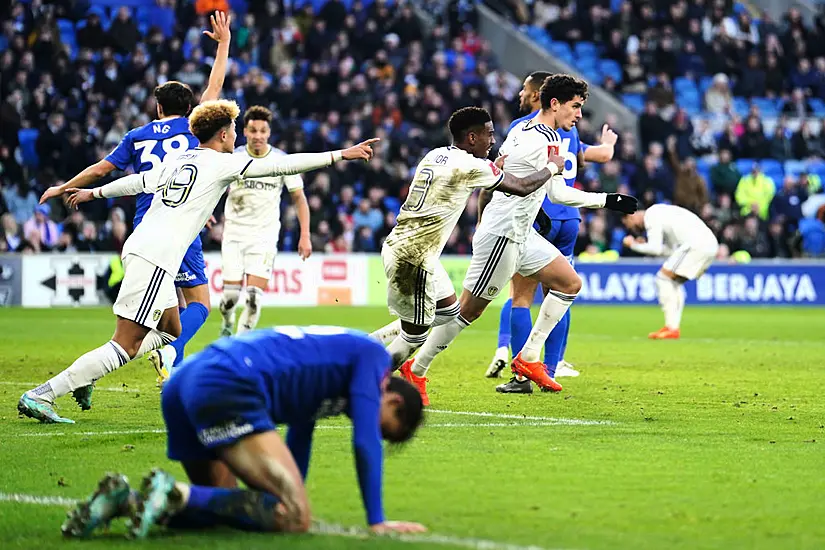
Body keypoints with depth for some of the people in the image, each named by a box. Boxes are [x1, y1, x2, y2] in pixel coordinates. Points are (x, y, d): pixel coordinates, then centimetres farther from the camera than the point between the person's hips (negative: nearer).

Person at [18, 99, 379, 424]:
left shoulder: (176, 162, 19)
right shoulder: (220, 164, -2)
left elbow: (137, 181, 32)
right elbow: (281, 165, -5)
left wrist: (93, 193, 49)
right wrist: (340, 155, -4)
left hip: (138, 248, 9)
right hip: (156, 258, -9)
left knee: (171, 330, 22)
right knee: (126, 345, -10)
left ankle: (84, 377, 12)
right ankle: (42, 395, -17)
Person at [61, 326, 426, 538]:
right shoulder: (372, 356, 10)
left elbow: (296, 444, 41)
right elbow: (365, 441, 0)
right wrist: (377, 521, 5)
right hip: (229, 389, -10)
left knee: (223, 506, 20)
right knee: (293, 517, -13)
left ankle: (126, 499, 0)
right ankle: (178, 495, -23)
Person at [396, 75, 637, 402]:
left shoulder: (520, 130, 8)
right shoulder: (547, 140, -19)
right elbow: (559, 194, -18)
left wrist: (482, 220, 23)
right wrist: (608, 201, -11)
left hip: (521, 234, 10)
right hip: (503, 236, -10)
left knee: (570, 283, 9)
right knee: (469, 310, -3)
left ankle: (528, 358, 10)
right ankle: (415, 370, 8)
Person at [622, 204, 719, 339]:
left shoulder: (651, 217, -2)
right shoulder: (658, 213, 28)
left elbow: (655, 249, -10)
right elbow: (671, 249, 26)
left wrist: (634, 245, 6)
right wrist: (644, 245, 21)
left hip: (696, 244, -10)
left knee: (663, 278, -4)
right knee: (674, 283, 19)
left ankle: (671, 328, -8)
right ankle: (673, 327, 13)